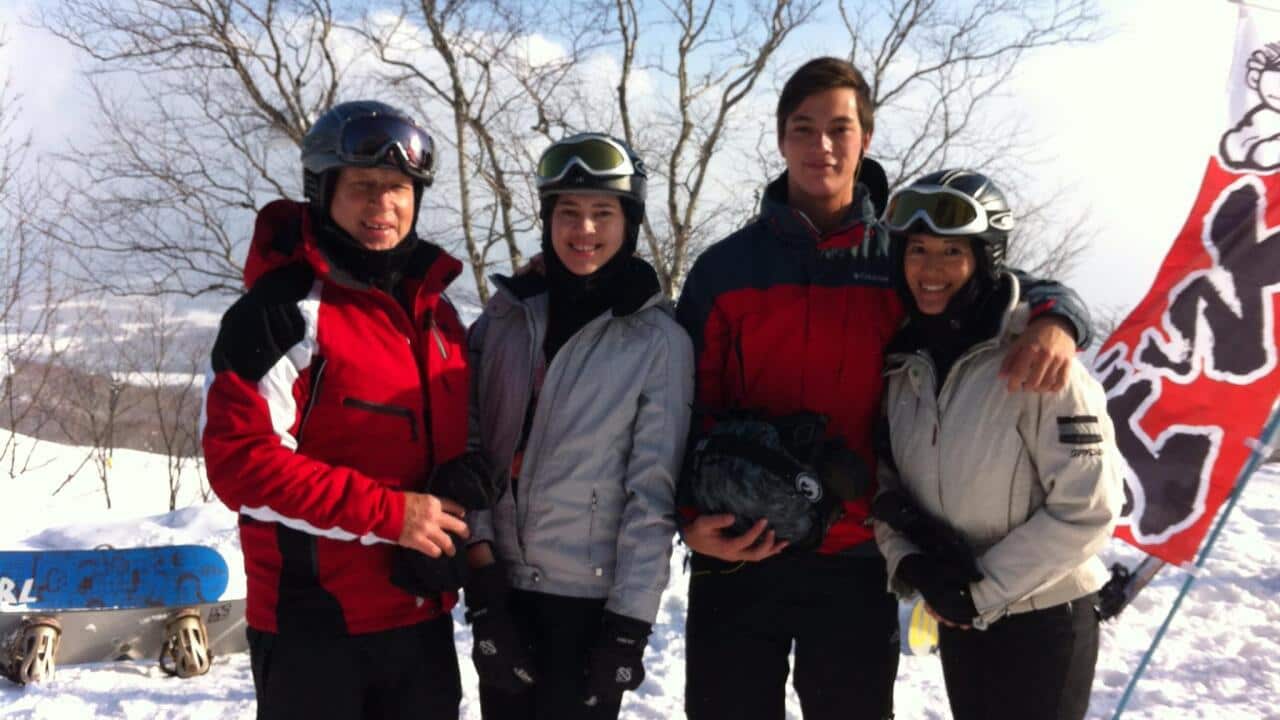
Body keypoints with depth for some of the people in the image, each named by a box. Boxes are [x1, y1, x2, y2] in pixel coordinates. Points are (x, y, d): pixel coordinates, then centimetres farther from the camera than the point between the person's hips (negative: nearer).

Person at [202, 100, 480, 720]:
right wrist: (386, 513, -21)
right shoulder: (285, 308, -13)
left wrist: (462, 513, 0)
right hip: (316, 625, -7)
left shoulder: (437, 312, 9)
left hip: (422, 617, 7)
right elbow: (239, 458, -19)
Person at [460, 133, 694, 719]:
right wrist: (481, 571, -5)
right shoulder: (506, 316, 3)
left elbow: (653, 489, -9)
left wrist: (630, 622, -11)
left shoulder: (660, 340, -8)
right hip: (502, 585, 3)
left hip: (593, 595, -3)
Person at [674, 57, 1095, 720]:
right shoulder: (724, 268, 4)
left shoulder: (904, 259, 5)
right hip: (734, 555, 0)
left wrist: (1055, 320, -14)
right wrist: (693, 517, -10)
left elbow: (1018, 290, 10)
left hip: (857, 564, 0)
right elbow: (685, 410, 4)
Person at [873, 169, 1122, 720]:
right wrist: (905, 561, -10)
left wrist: (984, 590, -16)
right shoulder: (904, 363, 1)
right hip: (958, 621, 6)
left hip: (1041, 621, -5)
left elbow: (1088, 507, -18)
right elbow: (886, 482, 8)